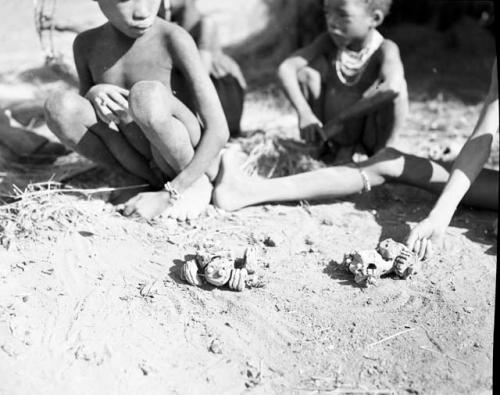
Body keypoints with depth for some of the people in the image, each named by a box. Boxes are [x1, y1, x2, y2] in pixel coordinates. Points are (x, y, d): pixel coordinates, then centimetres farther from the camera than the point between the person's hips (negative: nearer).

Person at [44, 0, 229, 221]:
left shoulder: (172, 39, -18)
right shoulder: (87, 45, -4)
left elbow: (219, 130, -21)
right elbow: (80, 121, 9)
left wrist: (169, 195, -26)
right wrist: (92, 95, -15)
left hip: (192, 162, -4)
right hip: (142, 163, 5)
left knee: (146, 95, -33)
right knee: (59, 106, -17)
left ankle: (197, 183, -9)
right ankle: (153, 181, -4)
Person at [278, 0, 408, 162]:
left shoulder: (385, 49, -20)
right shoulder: (328, 42, -8)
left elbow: (393, 86, -43)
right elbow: (285, 69, -20)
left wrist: (341, 118, -42)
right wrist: (304, 114, -34)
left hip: (367, 135, -3)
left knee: (395, 90, -29)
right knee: (305, 73, -14)